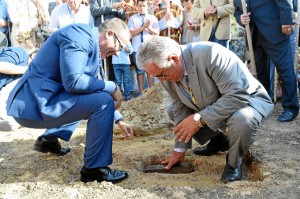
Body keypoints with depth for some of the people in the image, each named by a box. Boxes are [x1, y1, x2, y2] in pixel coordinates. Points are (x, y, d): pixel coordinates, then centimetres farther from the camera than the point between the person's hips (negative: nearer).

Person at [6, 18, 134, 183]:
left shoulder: (92, 46, 17)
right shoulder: (80, 34, -13)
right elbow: (73, 81, -25)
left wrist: (118, 120, 21)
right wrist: (111, 87, -13)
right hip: (35, 104, -10)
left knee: (92, 98, 30)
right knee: (103, 102, -19)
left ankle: (49, 140, 25)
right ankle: (94, 168, -8)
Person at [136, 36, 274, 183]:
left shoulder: (210, 54, -36)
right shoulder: (168, 72, -12)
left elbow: (238, 95, -37)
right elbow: (180, 109, -3)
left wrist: (199, 119, -35)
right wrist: (179, 150, -2)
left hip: (247, 99, -7)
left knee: (242, 119, -39)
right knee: (173, 111, 4)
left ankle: (233, 163, -6)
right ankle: (218, 141, 20)